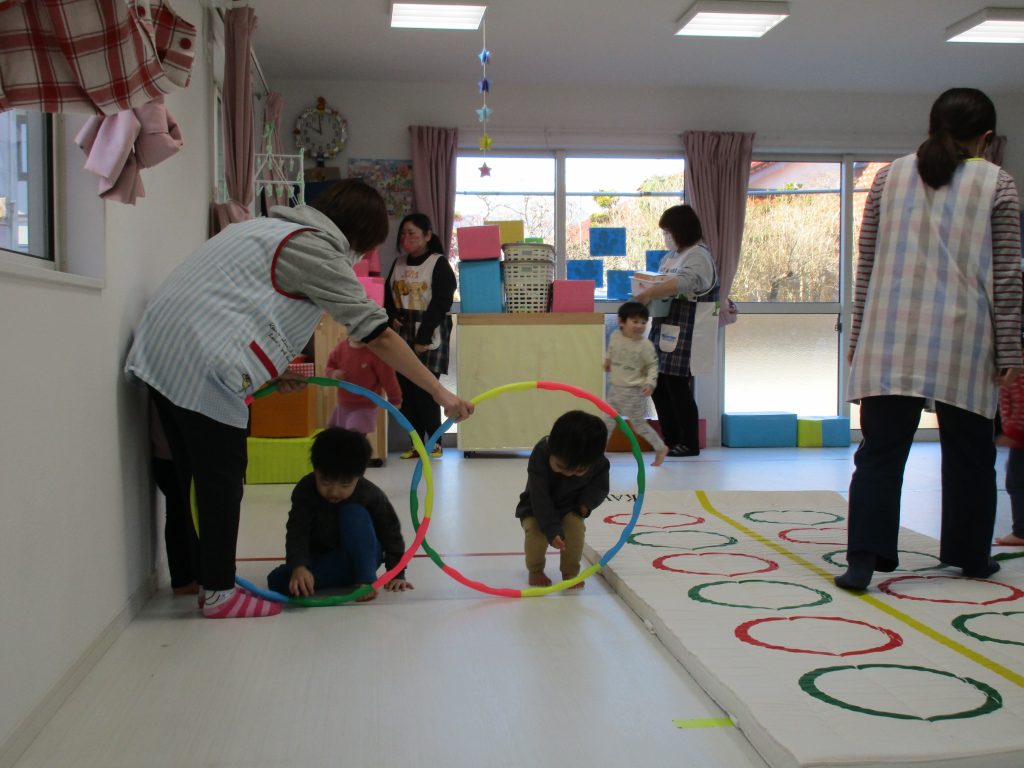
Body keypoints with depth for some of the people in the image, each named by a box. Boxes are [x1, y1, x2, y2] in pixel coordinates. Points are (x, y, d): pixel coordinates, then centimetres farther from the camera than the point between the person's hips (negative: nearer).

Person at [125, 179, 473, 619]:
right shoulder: (317, 249, -7)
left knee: (191, 470, 16)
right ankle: (218, 593, 7)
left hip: (159, 349, 10)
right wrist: (440, 393, -9)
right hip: (200, 363, -10)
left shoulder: (276, 228, 21)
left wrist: (273, 370, 16)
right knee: (222, 474, -1)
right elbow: (377, 334, -11)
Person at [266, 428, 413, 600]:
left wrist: (397, 574, -10)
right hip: (322, 560, 2)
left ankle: (366, 579, -28)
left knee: (354, 514, -30)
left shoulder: (371, 496, -19)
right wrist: (299, 566, -42)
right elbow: (297, 532, -25)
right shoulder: (305, 491, -18)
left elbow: (391, 533, -9)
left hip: (362, 557, -2)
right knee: (277, 580, -23)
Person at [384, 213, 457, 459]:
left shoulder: (439, 264, -5)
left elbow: (441, 303, -11)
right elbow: (388, 296, 18)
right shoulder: (398, 263, 14)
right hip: (402, 335, 6)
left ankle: (434, 442, 5)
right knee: (405, 390, 2)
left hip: (429, 336, -6)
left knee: (425, 390, -8)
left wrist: (423, 338, -16)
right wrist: (392, 318, -3)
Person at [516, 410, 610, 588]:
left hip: (570, 507, 2)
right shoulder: (539, 456, -34)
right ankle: (535, 570, 0)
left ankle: (570, 572, -4)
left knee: (576, 527, -27)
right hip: (536, 508, -2)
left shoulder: (599, 464, -24)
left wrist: (586, 502, -24)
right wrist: (552, 530, -39)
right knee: (535, 530, -28)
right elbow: (540, 499, -33)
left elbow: (600, 487, -4)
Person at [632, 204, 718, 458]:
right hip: (662, 330, 9)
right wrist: (647, 293, 6)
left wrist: (648, 294, -27)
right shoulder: (670, 256, 18)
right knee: (658, 385, 11)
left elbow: (683, 283, -29)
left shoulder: (699, 257, -11)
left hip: (683, 335, -9)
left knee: (678, 387, -5)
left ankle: (690, 444, 8)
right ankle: (671, 441, 23)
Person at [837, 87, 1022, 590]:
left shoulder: (890, 176, 9)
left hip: (891, 336, 1)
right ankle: (970, 555, 27)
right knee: (968, 450, 14)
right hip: (963, 340, -1)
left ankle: (863, 559, -9)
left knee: (880, 451, 1)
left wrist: (859, 334, 14)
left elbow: (867, 262, 8)